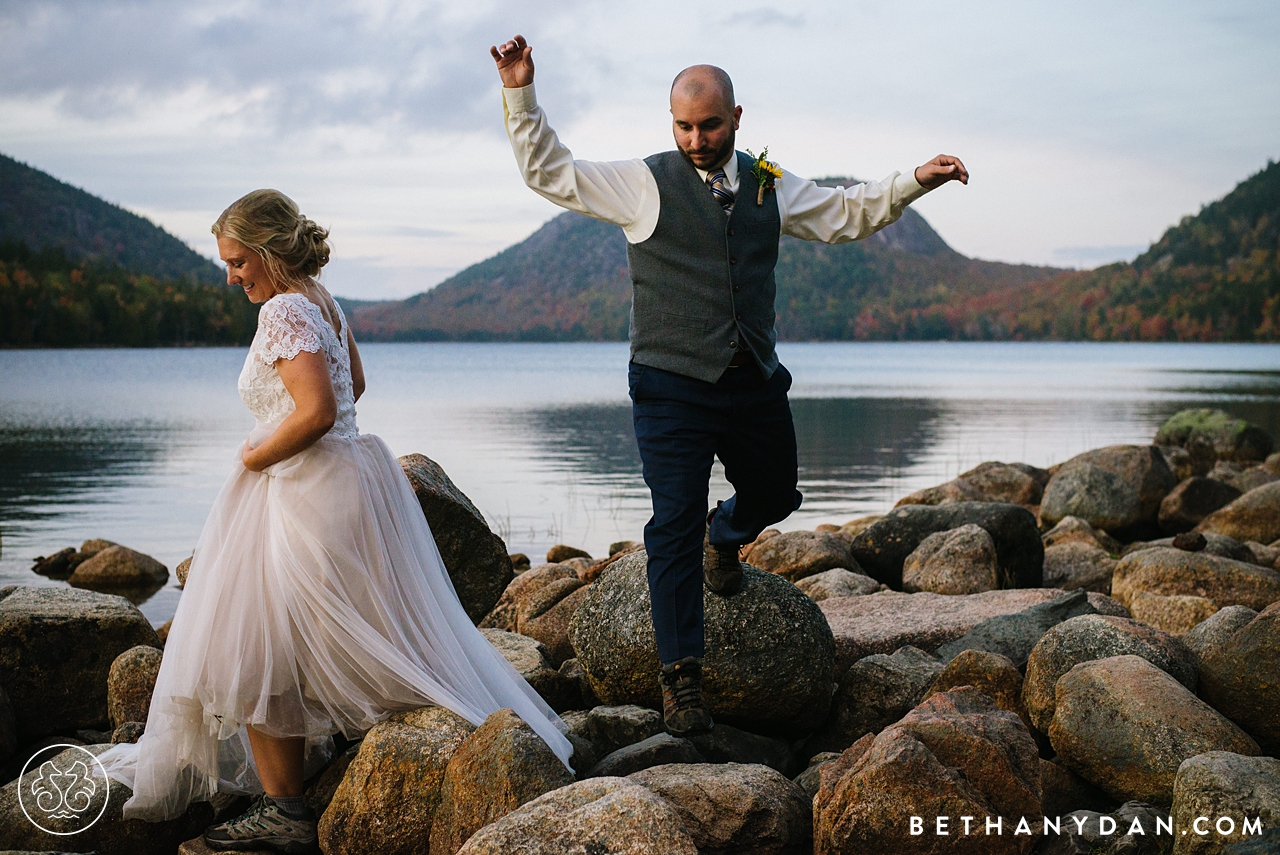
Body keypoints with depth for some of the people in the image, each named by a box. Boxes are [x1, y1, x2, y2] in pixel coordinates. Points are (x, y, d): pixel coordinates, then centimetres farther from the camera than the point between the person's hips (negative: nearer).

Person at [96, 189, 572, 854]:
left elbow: (317, 411, -28)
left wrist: (255, 457, -13)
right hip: (347, 484, 10)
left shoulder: (283, 310, -17)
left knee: (253, 654, -4)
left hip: (307, 500, -10)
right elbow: (353, 384, 28)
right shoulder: (323, 303, 13)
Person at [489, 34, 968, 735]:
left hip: (755, 383, 5)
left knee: (773, 496, 19)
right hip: (672, 388, -5)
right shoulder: (642, 184, -3)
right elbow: (548, 172, -3)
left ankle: (725, 535, 56)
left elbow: (848, 212, 21)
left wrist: (915, 182, 11)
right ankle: (681, 676, 3)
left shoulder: (770, 187, 10)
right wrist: (520, 95, -13)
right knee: (674, 525, -6)